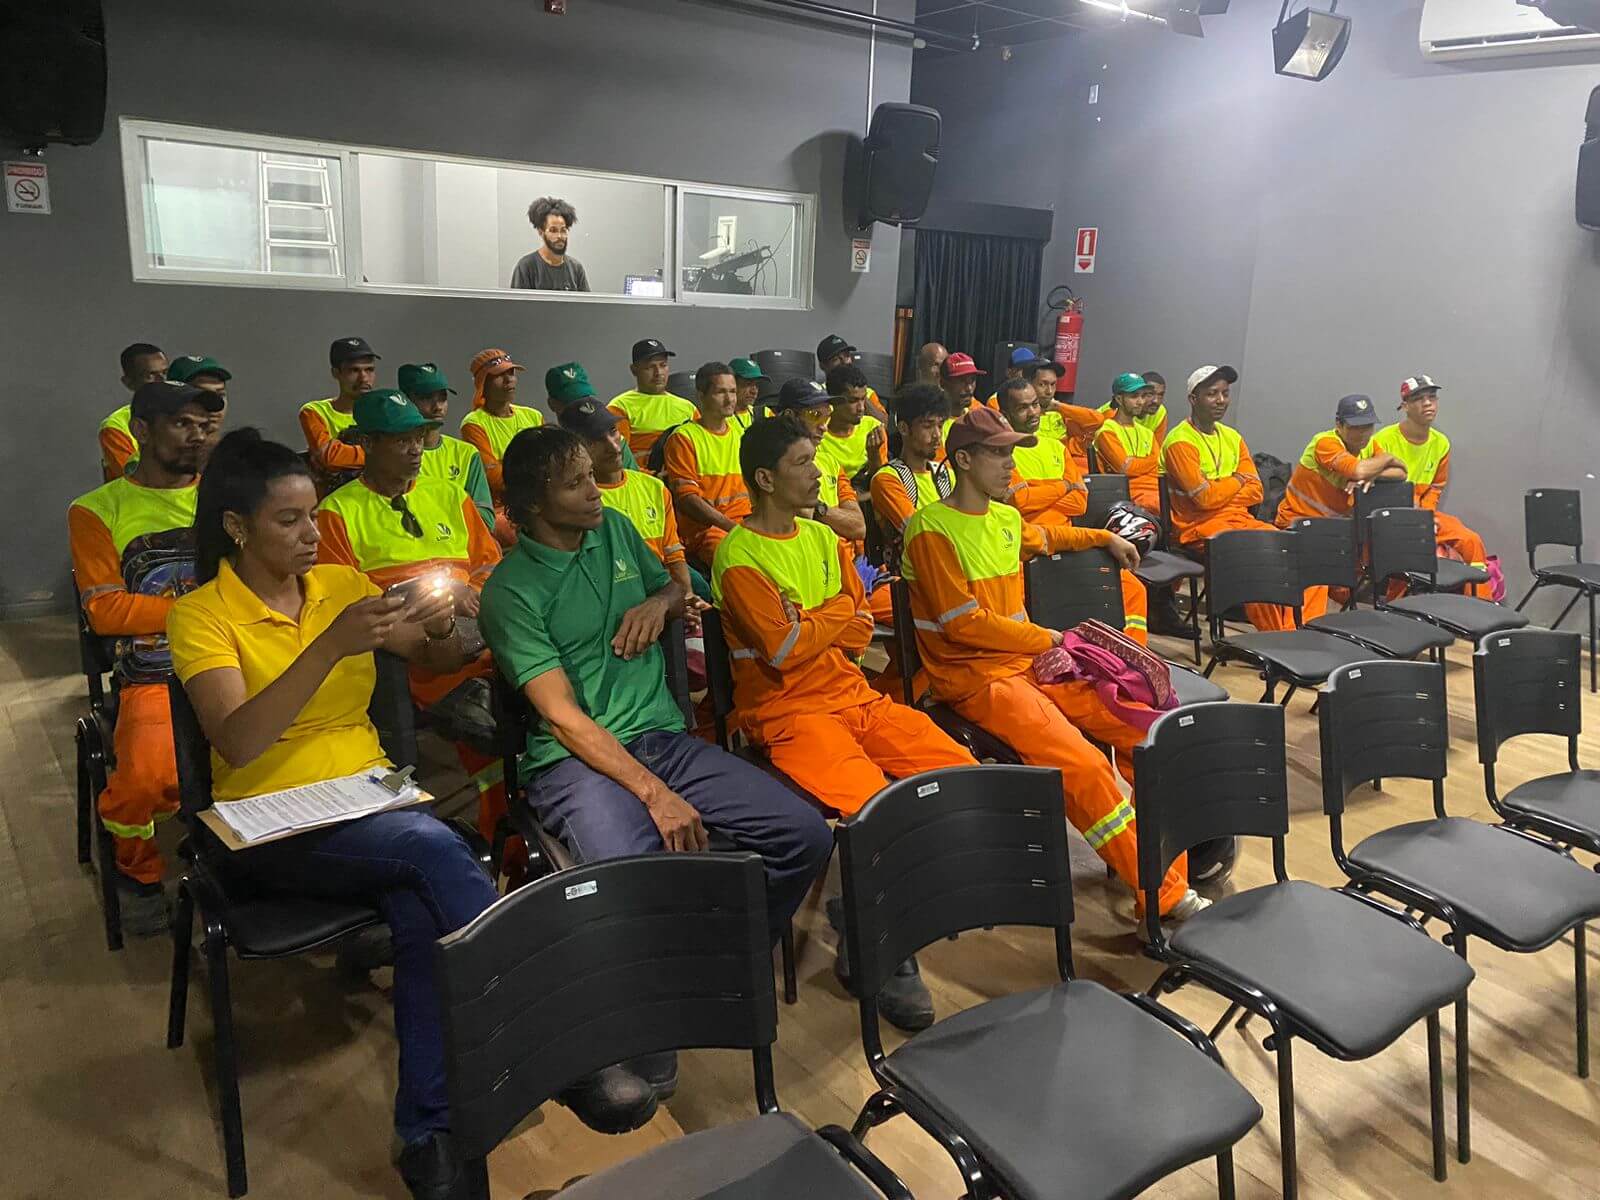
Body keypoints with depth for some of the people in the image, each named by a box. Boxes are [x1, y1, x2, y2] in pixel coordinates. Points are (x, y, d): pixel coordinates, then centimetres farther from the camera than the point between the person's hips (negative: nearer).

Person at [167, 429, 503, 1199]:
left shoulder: (343, 584, 6)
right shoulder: (201, 615, -7)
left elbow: (439, 664, 15)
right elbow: (236, 744, -22)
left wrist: (442, 629, -10)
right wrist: (330, 648, -33)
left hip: (370, 800, 4)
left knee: (425, 915, -29)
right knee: (434, 848, -32)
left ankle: (428, 1130, -15)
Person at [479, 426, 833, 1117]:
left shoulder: (615, 529, 13)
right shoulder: (511, 591, -5)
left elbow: (676, 586, 32)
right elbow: (564, 718, -13)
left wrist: (659, 601, 6)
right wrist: (655, 795, -22)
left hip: (665, 738, 6)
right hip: (578, 759, -5)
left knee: (806, 835, -12)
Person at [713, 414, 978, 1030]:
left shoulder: (823, 537, 15)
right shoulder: (738, 557, -7)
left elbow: (860, 630, 11)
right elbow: (785, 650, -16)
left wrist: (807, 625, -7)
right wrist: (835, 611, 0)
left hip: (853, 695, 8)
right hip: (786, 712, -7)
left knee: (962, 772, -10)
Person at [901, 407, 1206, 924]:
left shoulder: (1007, 519, 15)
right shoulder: (931, 528, -10)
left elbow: (1046, 538, 41)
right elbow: (963, 623, -14)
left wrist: (1105, 537, 42)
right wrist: (1046, 639, -8)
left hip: (1030, 662, 8)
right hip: (973, 676, -8)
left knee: (1144, 727, -8)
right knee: (1082, 765, -27)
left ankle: (1168, 868, 1)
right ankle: (1162, 897, -14)